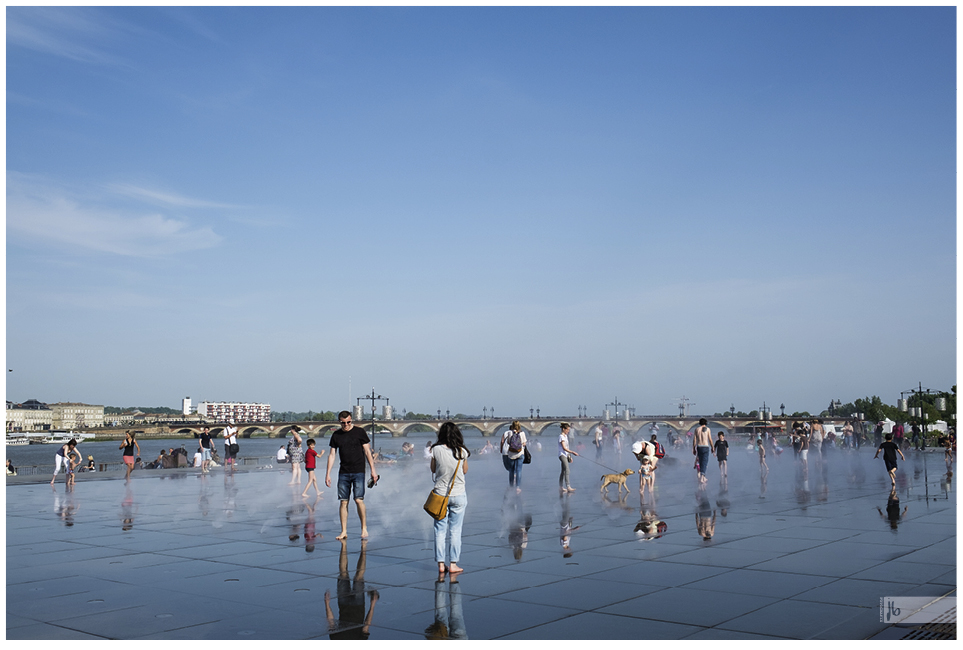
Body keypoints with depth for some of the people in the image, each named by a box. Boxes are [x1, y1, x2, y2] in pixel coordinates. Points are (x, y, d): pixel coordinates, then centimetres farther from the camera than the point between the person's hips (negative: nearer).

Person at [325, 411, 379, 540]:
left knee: (358, 500, -10)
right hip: (343, 472, 3)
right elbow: (332, 455, 12)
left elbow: (367, 451, 1)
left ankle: (364, 528, 5)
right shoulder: (336, 435, 8)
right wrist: (328, 474, 7)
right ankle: (344, 532, 8)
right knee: (343, 502, 1)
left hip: (358, 471, -3)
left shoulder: (359, 432, 0)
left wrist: (373, 469, -2)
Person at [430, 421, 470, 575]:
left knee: (440, 529, 8)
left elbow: (433, 469, 6)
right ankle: (453, 564, 8)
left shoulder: (436, 450, -7)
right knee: (455, 530, 7)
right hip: (458, 495, 0)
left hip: (440, 494, 0)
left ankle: (441, 564, 10)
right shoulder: (462, 452, -7)